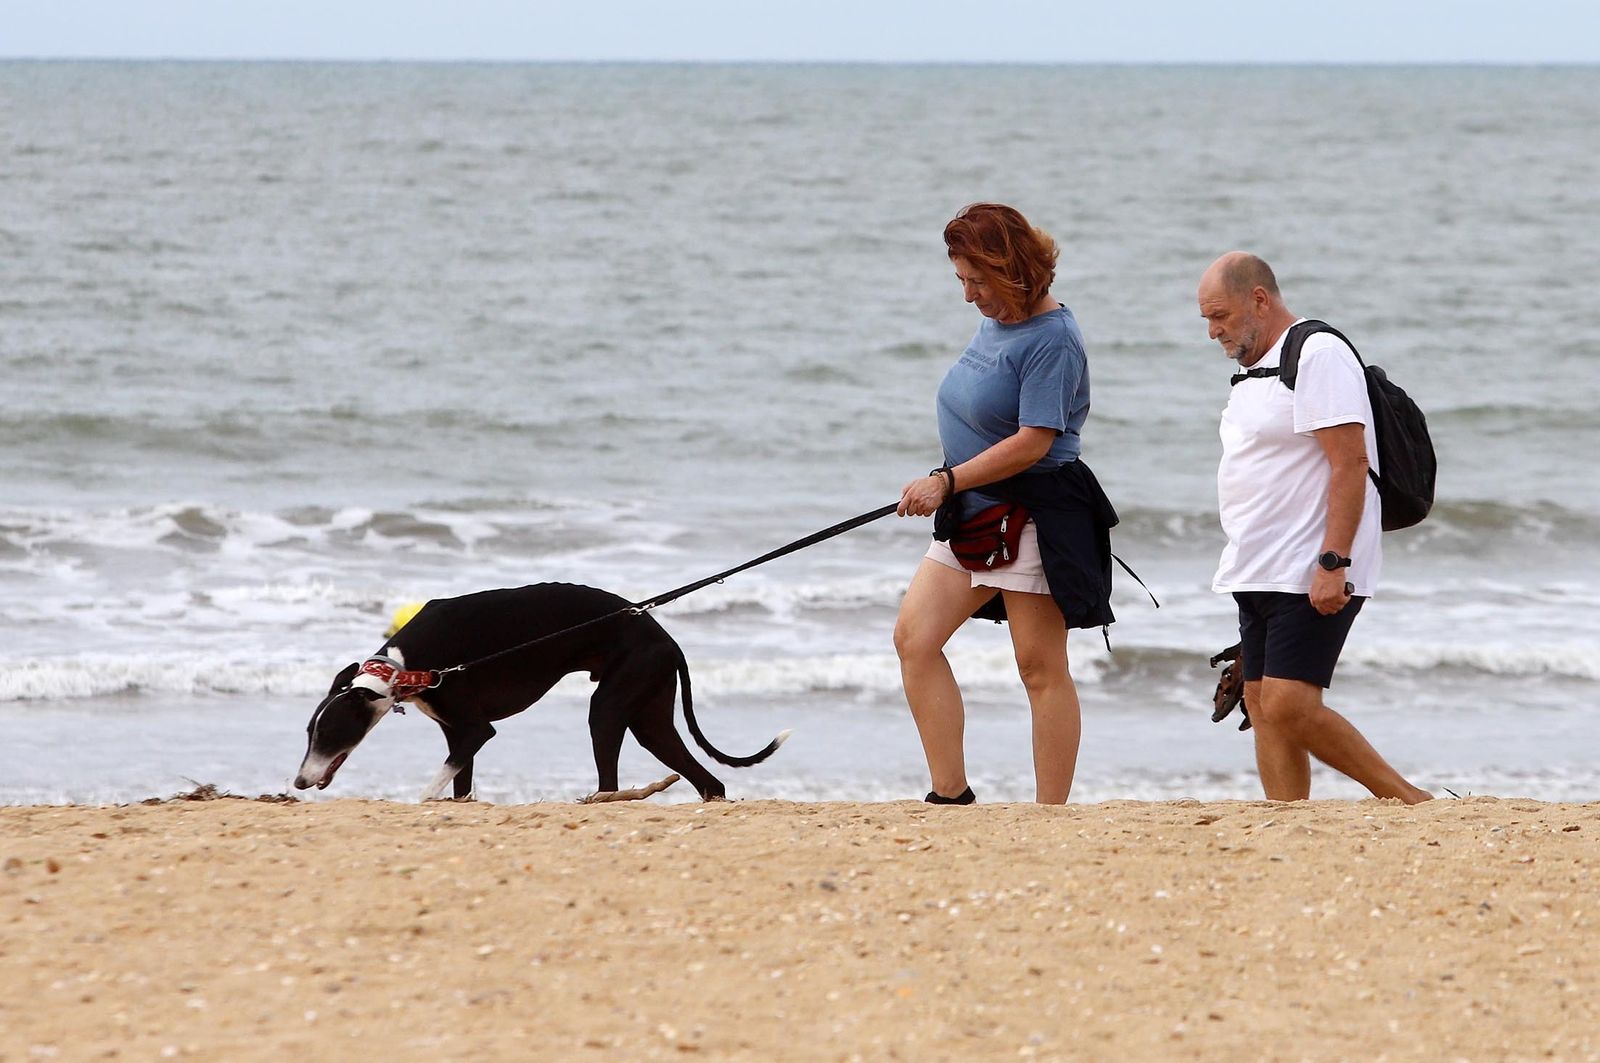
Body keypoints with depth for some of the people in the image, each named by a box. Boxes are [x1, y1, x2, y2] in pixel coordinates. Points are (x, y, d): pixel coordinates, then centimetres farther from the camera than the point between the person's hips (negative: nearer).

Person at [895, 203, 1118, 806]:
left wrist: (947, 482, -21)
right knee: (914, 638, -2)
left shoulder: (1052, 339, -17)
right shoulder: (994, 321, 10)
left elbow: (1033, 441, -22)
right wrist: (950, 489, 14)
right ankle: (950, 796, 0)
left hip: (1037, 517, -9)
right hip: (974, 512, 9)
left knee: (1040, 666, -3)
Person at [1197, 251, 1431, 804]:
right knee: (1263, 707, 4)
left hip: (1313, 578, -10)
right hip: (1260, 574, 10)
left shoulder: (1317, 355, -13)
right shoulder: (1255, 369, 18)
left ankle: (1409, 802, -6)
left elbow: (1351, 462, -20)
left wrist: (1332, 563, -25)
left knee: (1290, 707, -16)